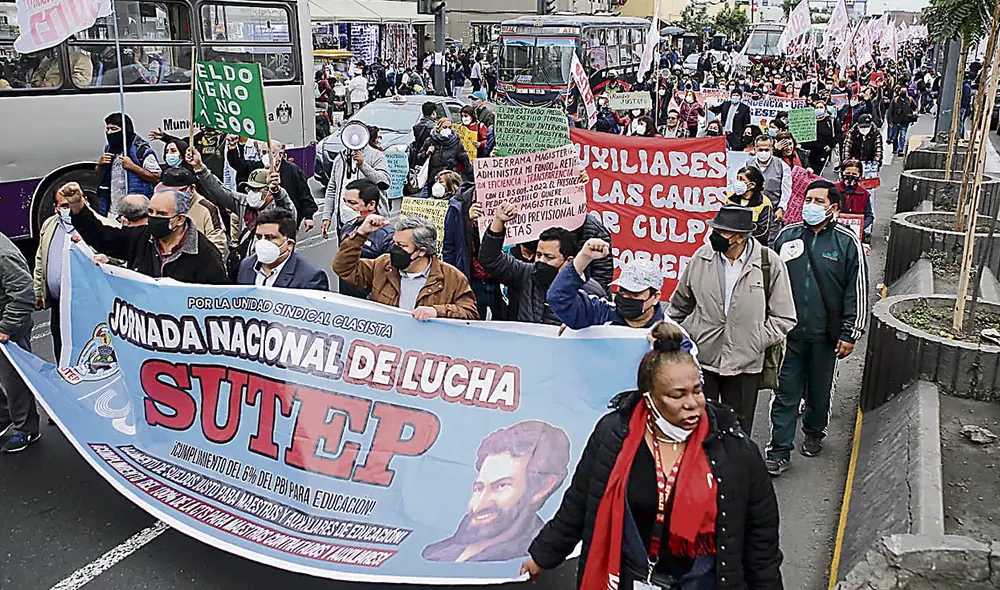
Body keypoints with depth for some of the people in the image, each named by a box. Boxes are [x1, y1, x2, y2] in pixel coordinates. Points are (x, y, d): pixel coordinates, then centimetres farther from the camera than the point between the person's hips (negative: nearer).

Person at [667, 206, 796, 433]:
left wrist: (754, 343, -9)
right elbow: (679, 306, 13)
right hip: (700, 360, 1)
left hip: (745, 365, -1)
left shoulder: (769, 263, -8)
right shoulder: (702, 257, -2)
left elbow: (784, 318, -1)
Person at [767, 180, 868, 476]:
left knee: (819, 391, 16)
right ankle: (779, 451, 7)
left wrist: (849, 334, -5)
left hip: (825, 334, -1)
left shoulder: (847, 242, -4)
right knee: (786, 393, 1)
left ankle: (814, 433, 40)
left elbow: (858, 290, -2)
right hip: (788, 332, 1)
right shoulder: (786, 235, 2)